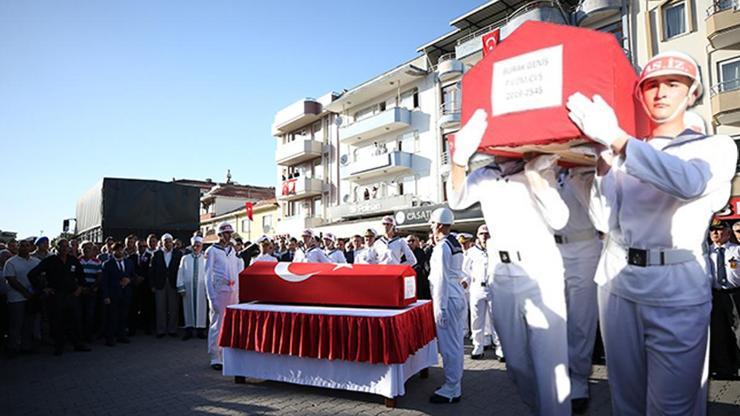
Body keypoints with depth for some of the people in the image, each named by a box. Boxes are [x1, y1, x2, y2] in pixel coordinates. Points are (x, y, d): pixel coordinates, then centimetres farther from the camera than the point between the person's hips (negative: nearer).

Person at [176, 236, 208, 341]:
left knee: (201, 308, 3)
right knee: (188, 308, 5)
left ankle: (200, 330, 12)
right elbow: (180, 273, 4)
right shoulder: (185, 258, 7)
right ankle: (189, 331, 14)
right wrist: (181, 287, -3)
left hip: (201, 288, -1)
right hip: (188, 287, 1)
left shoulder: (205, 259, 2)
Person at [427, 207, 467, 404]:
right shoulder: (455, 244, 12)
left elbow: (441, 279, -18)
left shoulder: (442, 247, -15)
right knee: (456, 343, 16)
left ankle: (451, 390, 7)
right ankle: (456, 384, 28)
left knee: (448, 345, -2)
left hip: (448, 297, -10)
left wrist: (440, 308, -16)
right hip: (458, 295, 10)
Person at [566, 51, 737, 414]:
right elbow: (605, 222, 1)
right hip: (618, 283, 3)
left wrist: (614, 138, -23)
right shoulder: (624, 154, 12)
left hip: (677, 290, -3)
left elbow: (689, 182, -21)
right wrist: (604, 162, -6)